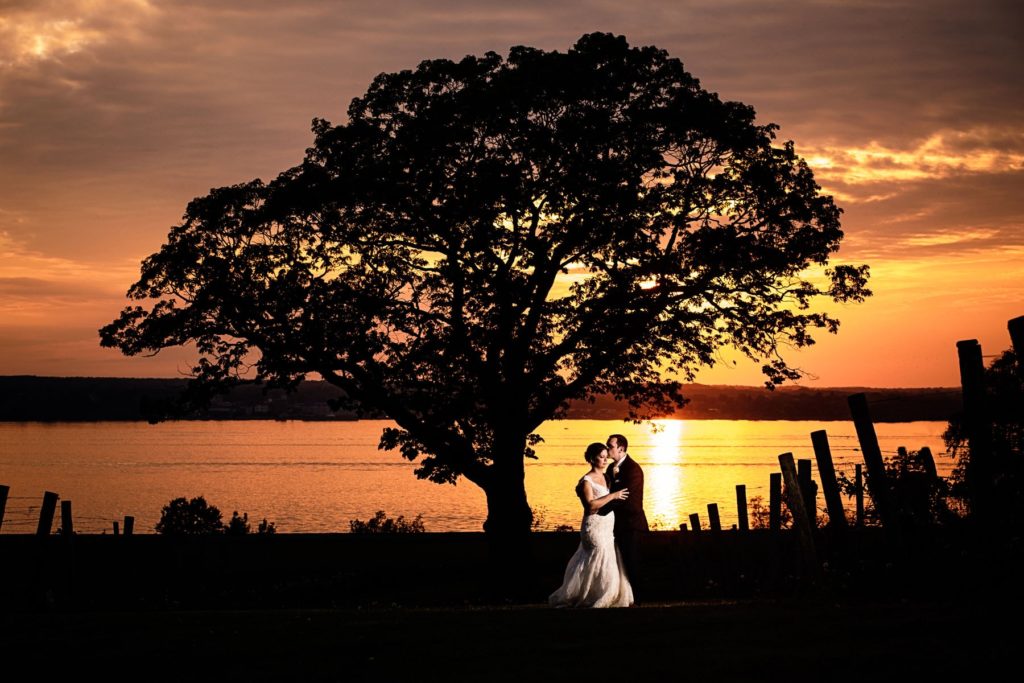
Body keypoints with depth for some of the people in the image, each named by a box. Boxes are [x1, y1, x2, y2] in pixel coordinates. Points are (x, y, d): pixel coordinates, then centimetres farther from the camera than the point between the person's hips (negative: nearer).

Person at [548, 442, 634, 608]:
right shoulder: (587, 481, -11)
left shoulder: (605, 477, 13)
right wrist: (612, 496, -20)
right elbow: (591, 505, -22)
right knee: (600, 566, -7)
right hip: (595, 528, -8)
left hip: (607, 528, 8)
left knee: (610, 567, 9)